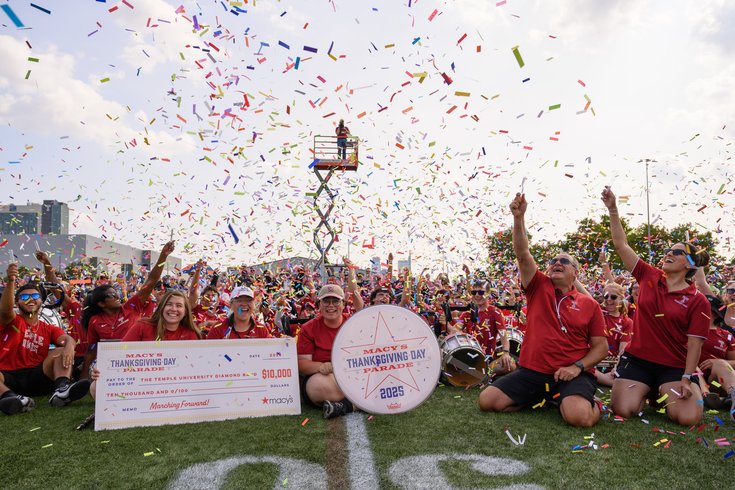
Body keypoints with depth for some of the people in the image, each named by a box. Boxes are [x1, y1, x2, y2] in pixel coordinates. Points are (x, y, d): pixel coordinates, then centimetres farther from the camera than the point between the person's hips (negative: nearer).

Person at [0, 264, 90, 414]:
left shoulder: (49, 328, 17)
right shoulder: (12, 321, 12)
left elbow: (68, 339, -3)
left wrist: (69, 346, -31)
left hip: (35, 377, 2)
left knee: (62, 351, -18)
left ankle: (62, 390, -44)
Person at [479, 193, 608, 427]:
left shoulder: (590, 305, 5)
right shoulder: (538, 287, 6)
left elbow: (601, 346, 5)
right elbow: (522, 254, -8)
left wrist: (578, 367, -13)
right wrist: (518, 218, -20)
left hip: (571, 375, -2)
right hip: (531, 372, 3)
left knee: (579, 417, -33)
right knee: (486, 400, -10)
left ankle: (588, 400, 6)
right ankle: (540, 398, 13)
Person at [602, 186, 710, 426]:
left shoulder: (698, 301, -4)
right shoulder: (649, 277, 1)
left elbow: (695, 344, -7)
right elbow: (621, 245, -3)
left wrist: (687, 379, -15)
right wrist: (612, 209, -10)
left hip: (675, 367, -1)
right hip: (636, 360, 1)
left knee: (689, 417, -21)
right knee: (622, 410, -15)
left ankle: (663, 394, 14)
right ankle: (646, 392, 20)